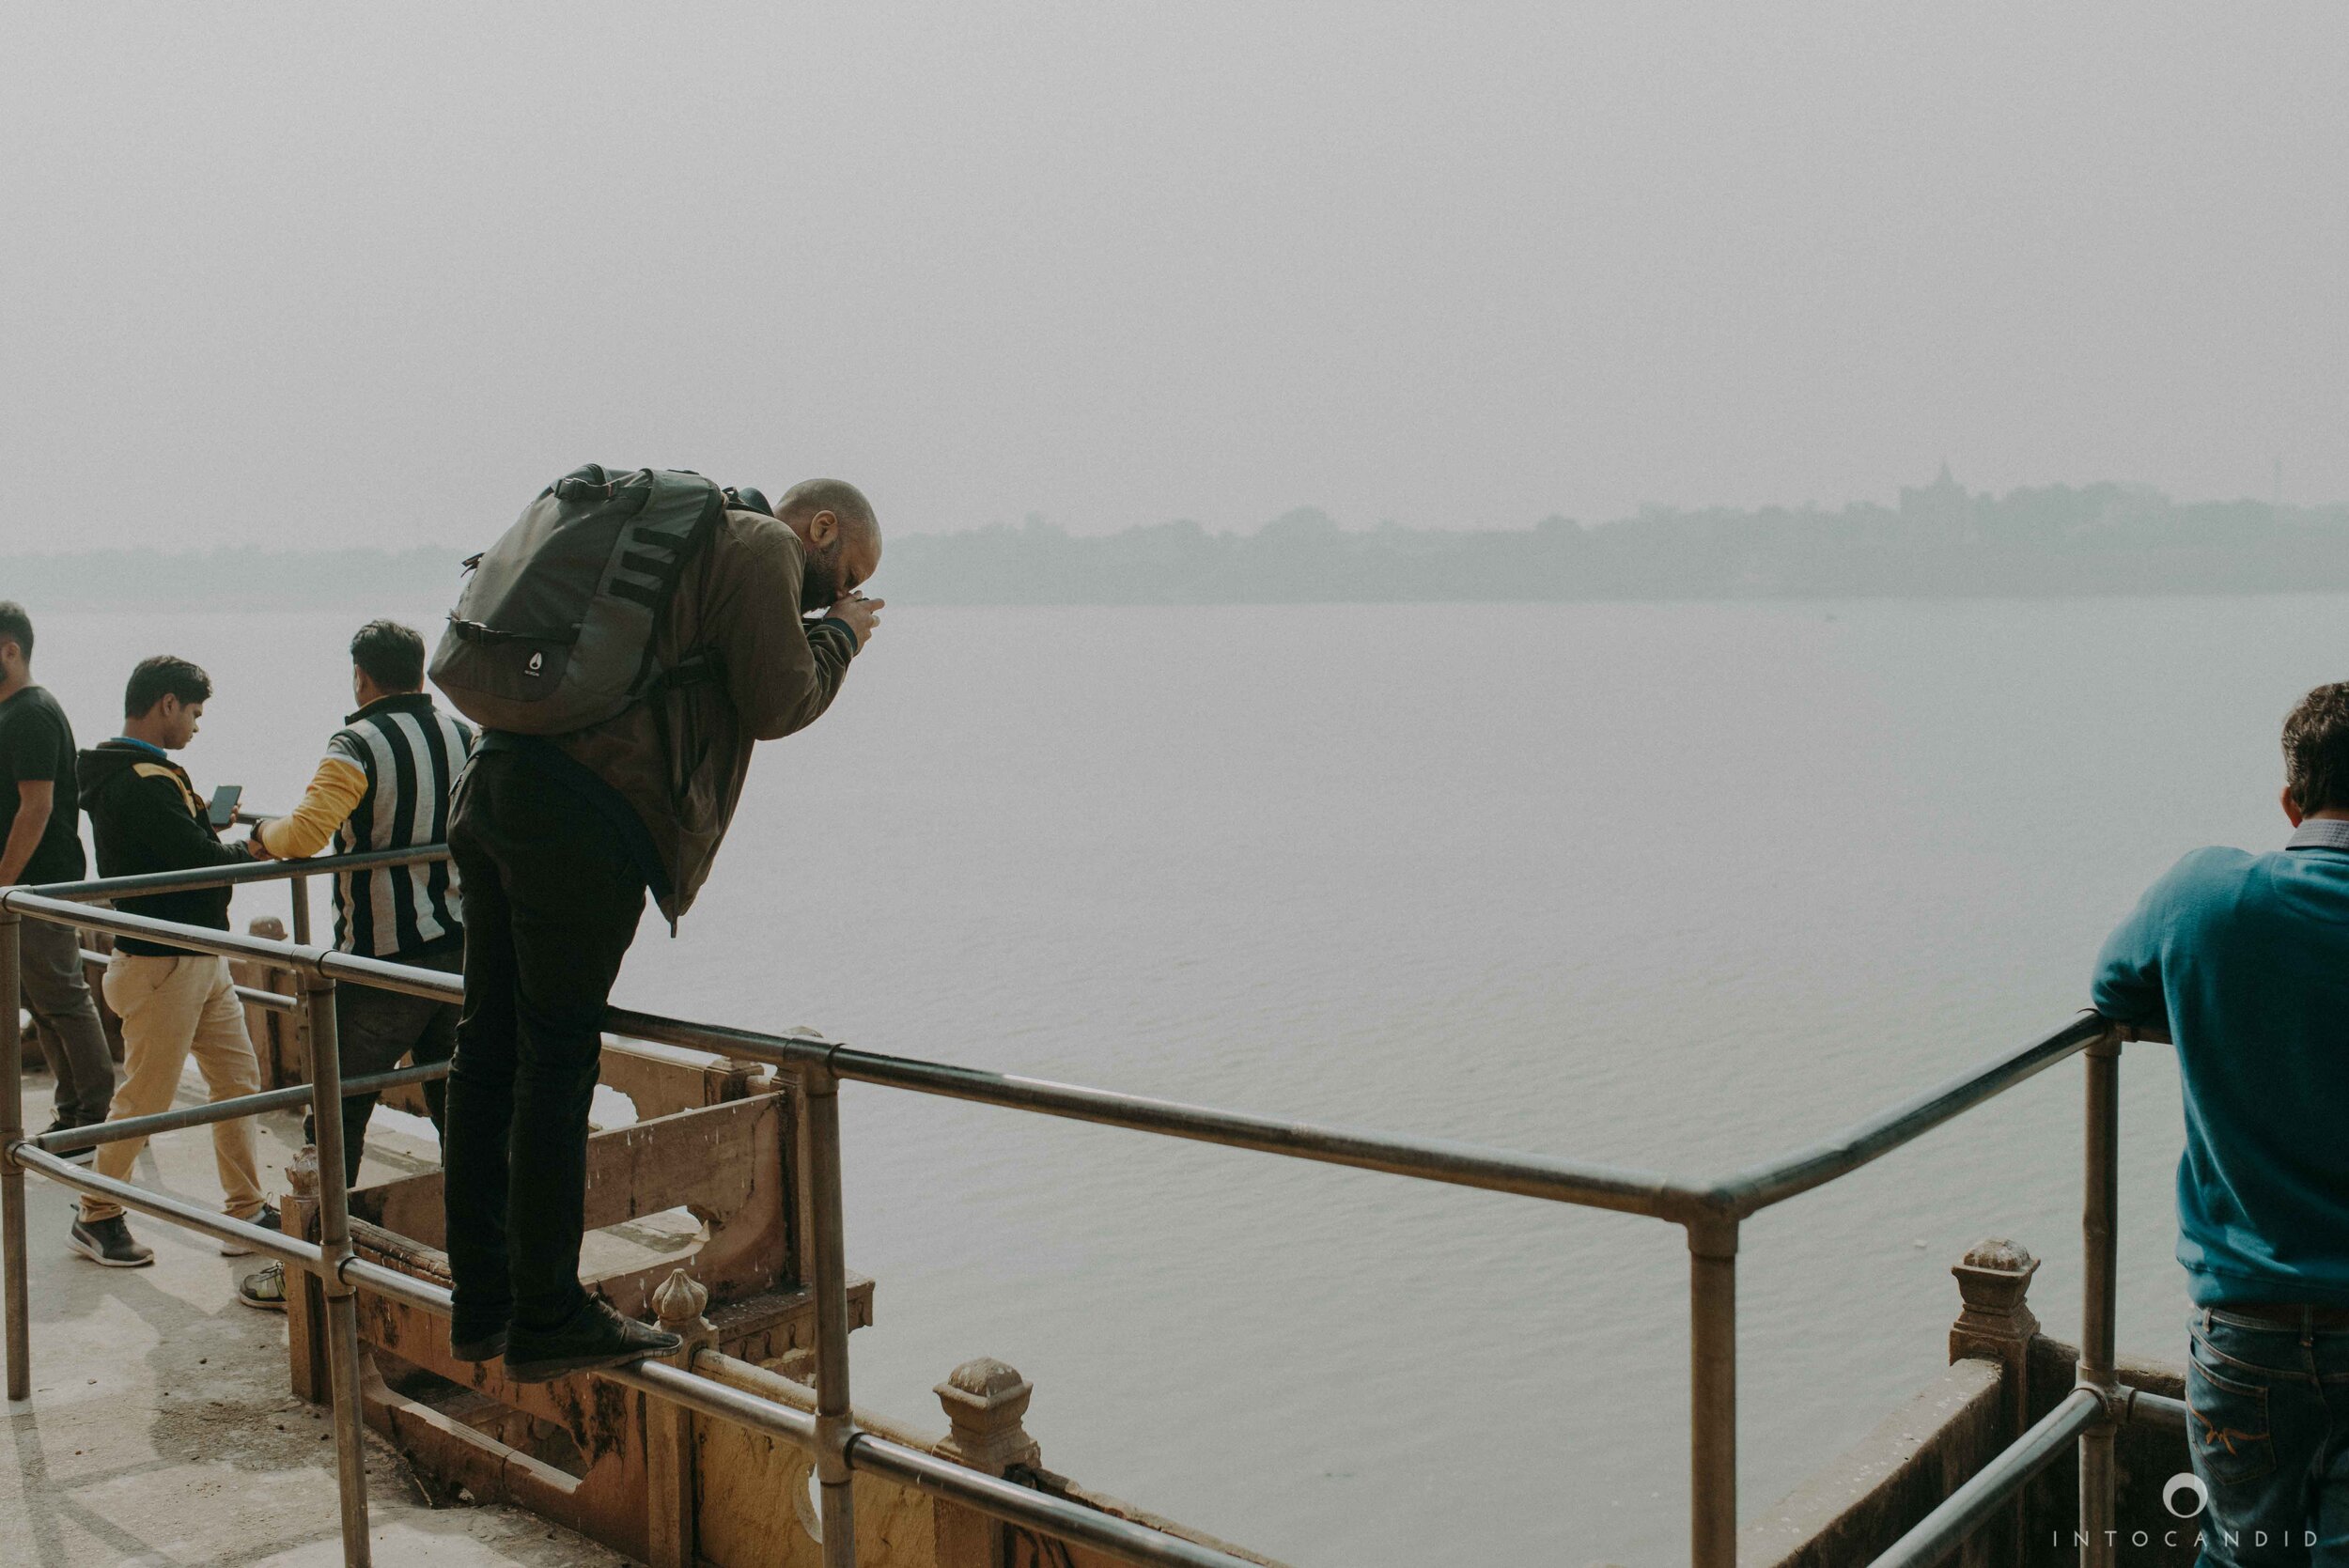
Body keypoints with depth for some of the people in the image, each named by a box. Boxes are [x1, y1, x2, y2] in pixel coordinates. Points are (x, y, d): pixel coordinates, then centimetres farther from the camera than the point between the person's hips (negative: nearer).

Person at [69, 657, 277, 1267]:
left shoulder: (134, 773, 12)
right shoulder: (142, 783, -22)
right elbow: (205, 863, -23)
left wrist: (206, 825, 5)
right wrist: (252, 851, -6)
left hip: (202, 959, 10)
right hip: (164, 965, -10)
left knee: (238, 1080, 11)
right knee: (146, 1097, 3)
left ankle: (246, 1215, 17)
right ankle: (97, 1217, 20)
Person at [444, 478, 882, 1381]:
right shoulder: (761, 547, 1)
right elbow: (776, 704, -4)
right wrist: (843, 635, 13)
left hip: (496, 782, 9)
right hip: (583, 817, -9)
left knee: (492, 1046, 10)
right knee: (557, 1060, -5)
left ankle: (482, 1304, 19)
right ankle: (547, 1321, 2)